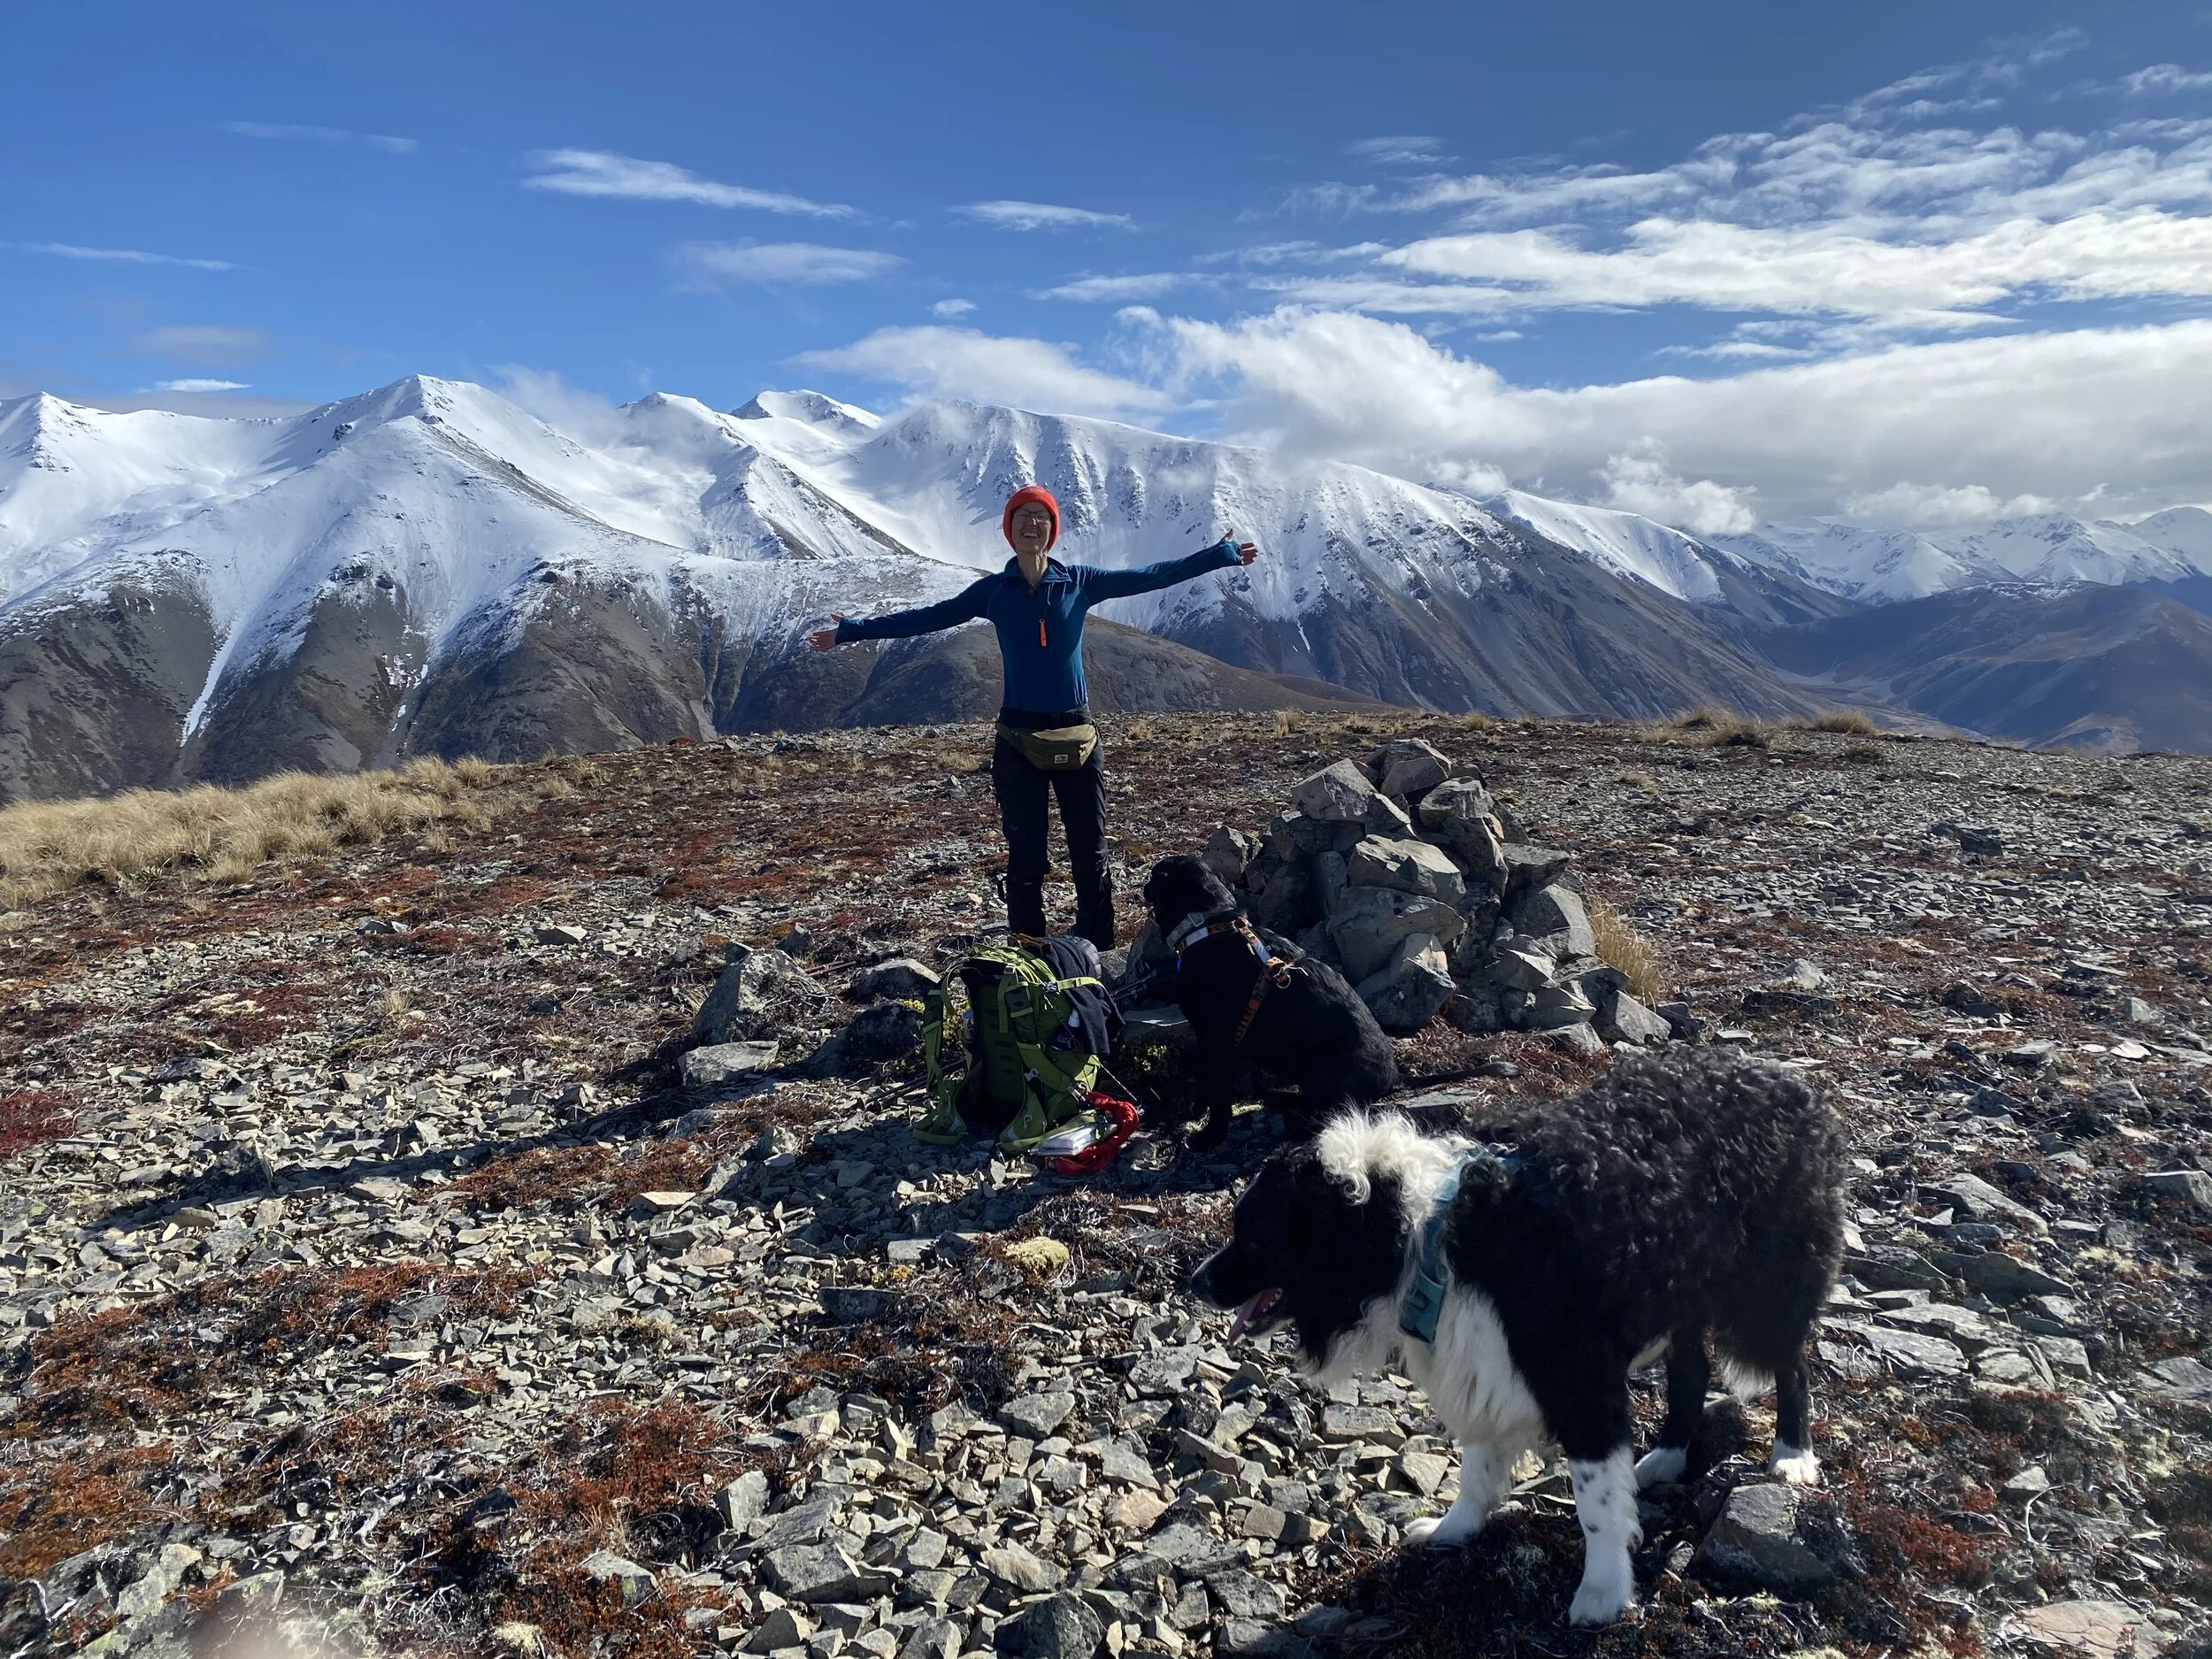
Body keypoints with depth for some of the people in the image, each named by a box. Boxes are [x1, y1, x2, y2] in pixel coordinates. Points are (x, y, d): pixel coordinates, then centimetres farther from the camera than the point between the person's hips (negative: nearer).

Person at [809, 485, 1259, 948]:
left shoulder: (1080, 581, 2)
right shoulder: (993, 590, 2)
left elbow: (1150, 577, 6)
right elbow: (926, 617, 4)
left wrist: (1221, 555, 6)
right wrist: (851, 631, 2)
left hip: (1076, 735, 1)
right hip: (1018, 740, -1)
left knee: (1091, 856, 6)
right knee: (1026, 859, 6)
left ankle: (1099, 957, 16)